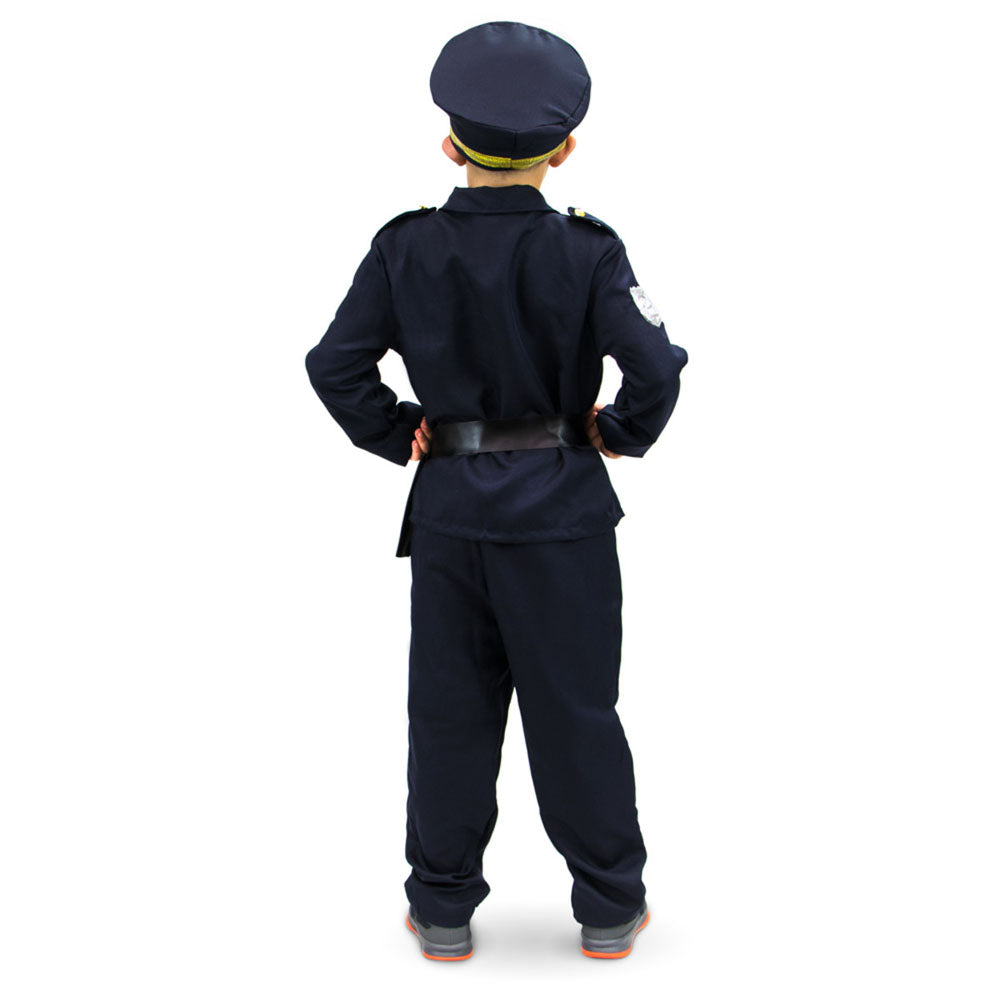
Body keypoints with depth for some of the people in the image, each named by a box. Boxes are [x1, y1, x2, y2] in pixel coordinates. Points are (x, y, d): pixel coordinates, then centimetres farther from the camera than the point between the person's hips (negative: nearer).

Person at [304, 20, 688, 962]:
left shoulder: (404, 248, -4)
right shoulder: (584, 252, -11)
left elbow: (334, 363, -6)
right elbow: (656, 367, -20)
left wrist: (395, 436, 5)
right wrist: (621, 432, -2)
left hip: (448, 506, 2)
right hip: (561, 507, -2)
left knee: (449, 713, 13)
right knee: (576, 711, 10)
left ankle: (443, 911, 24)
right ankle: (609, 909, 23)